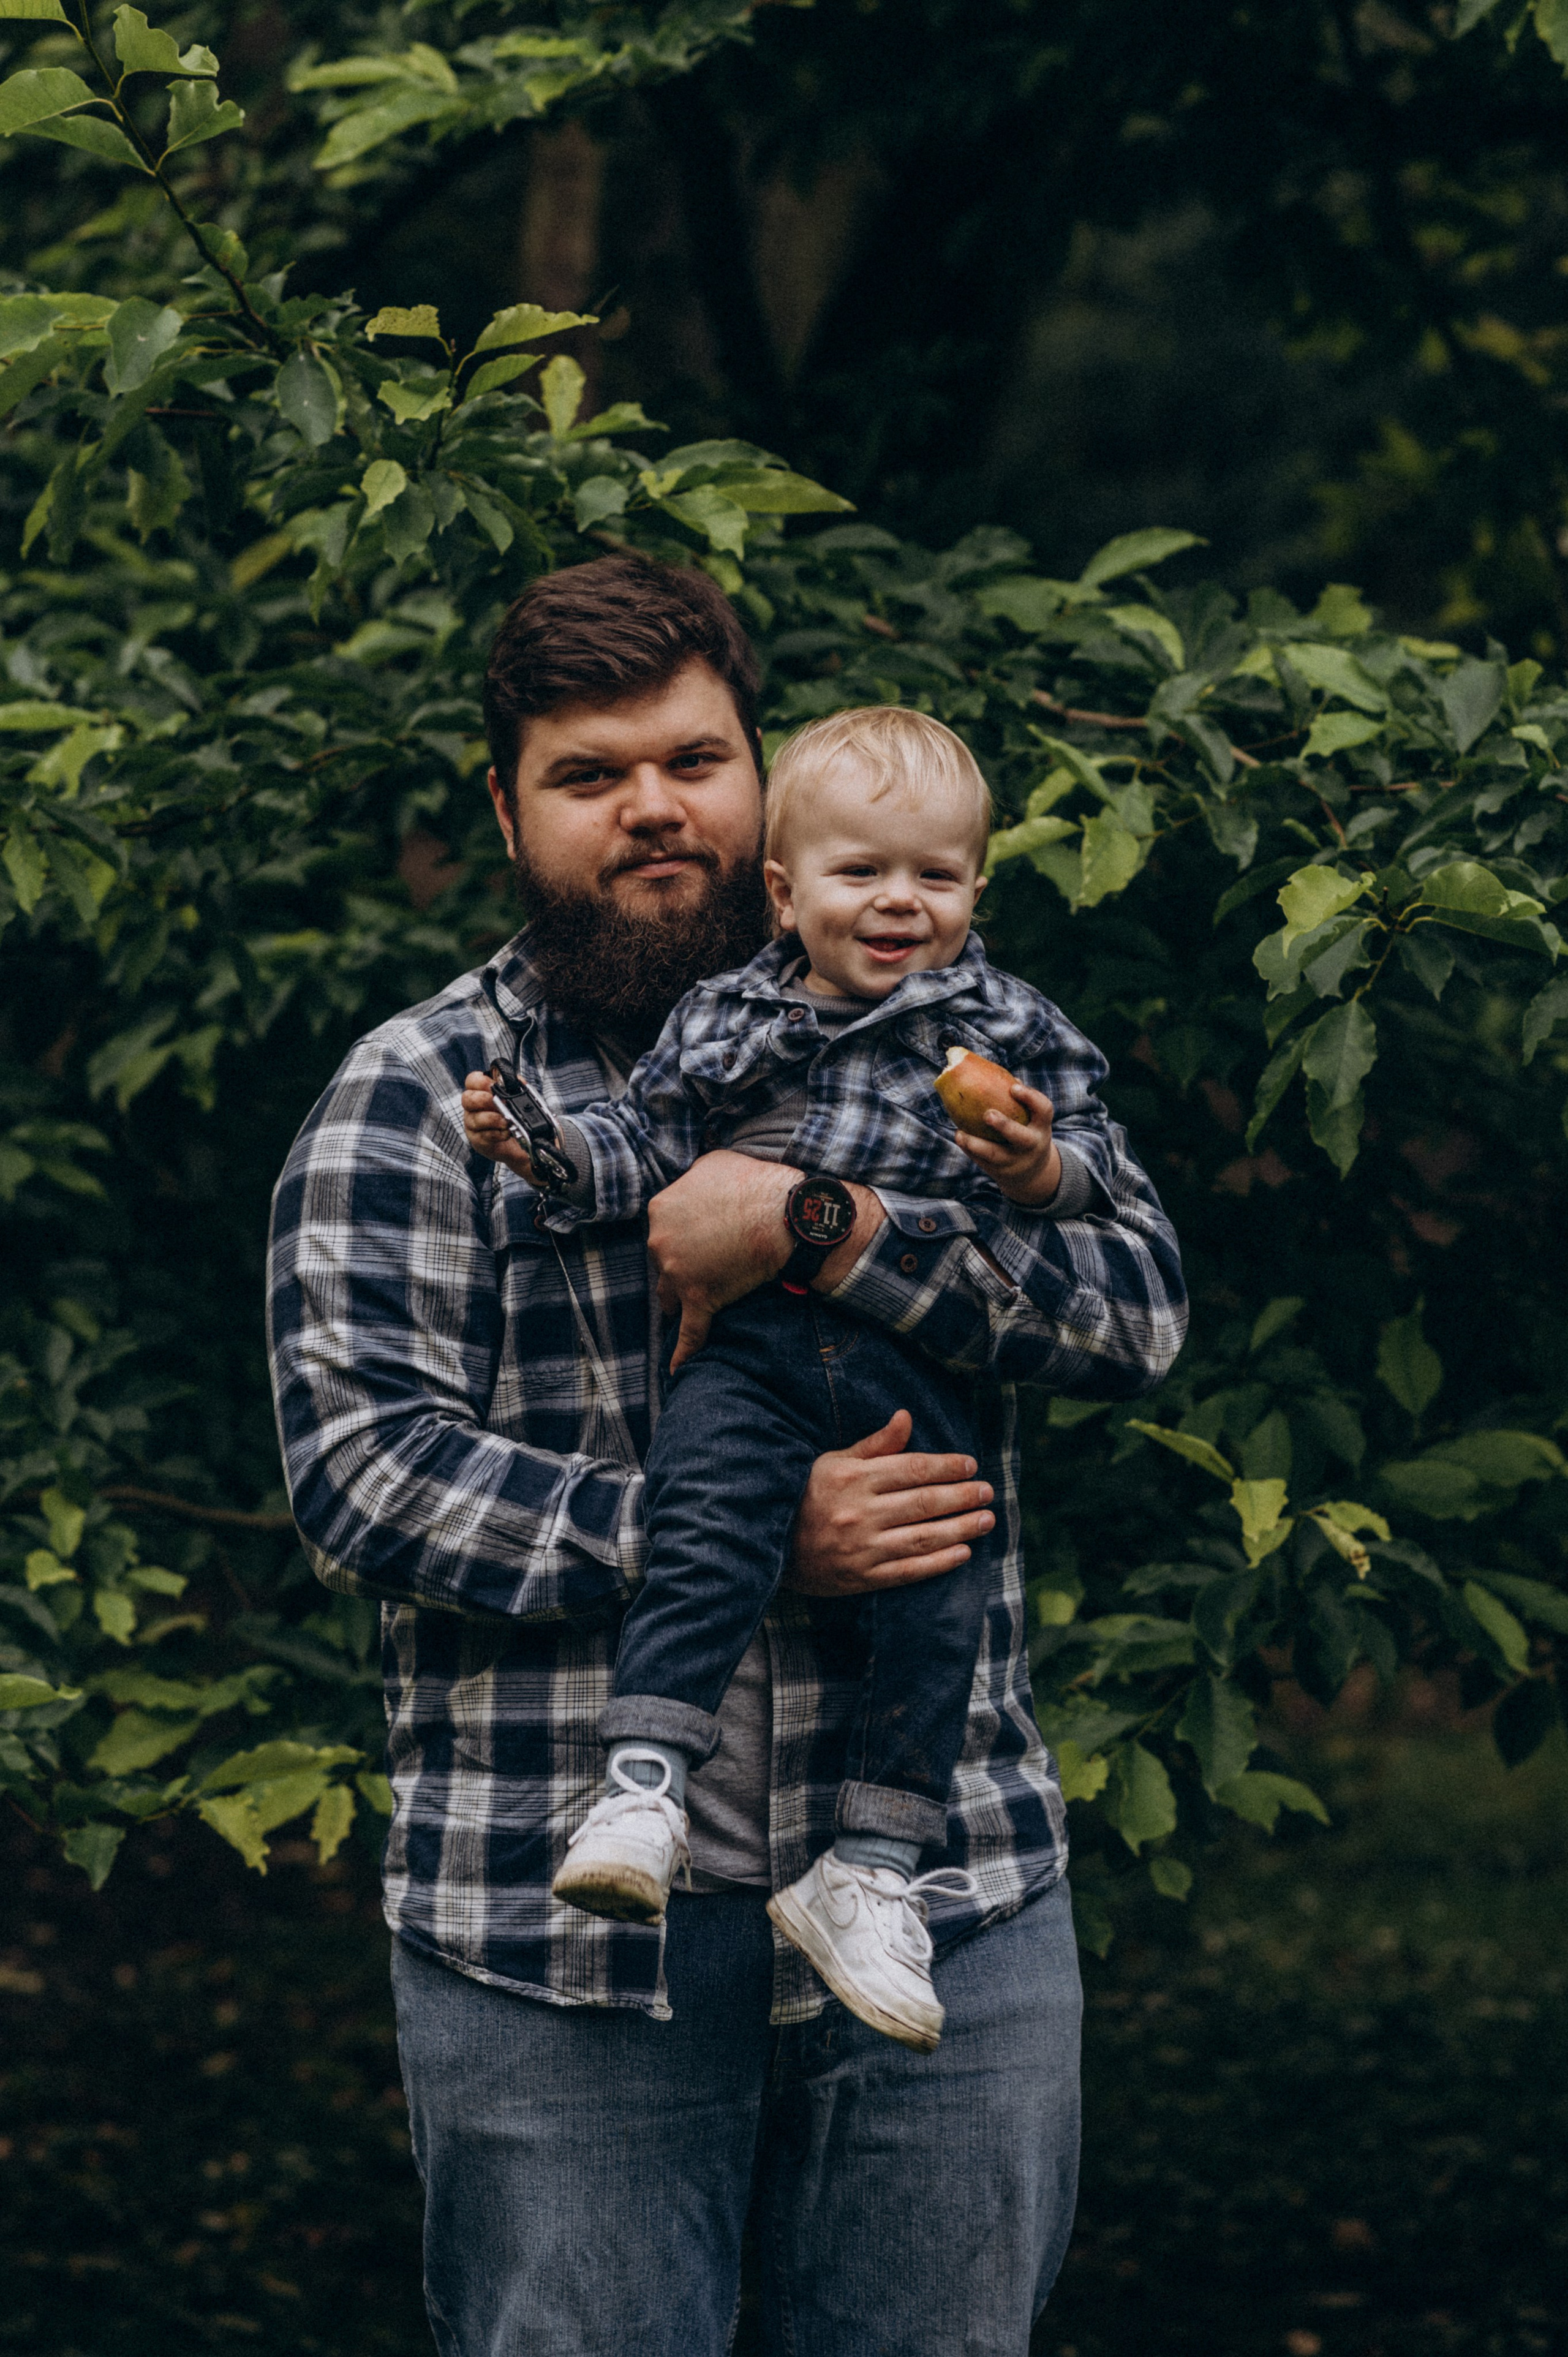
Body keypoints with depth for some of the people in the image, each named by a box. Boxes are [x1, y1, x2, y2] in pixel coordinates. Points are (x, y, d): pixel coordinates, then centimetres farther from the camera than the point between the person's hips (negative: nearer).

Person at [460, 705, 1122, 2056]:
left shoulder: (1011, 1032, 10)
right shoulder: (729, 1020, 13)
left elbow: (1089, 1158, 7)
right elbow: (647, 1139, 13)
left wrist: (1040, 1168, -15)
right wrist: (545, 1147, -4)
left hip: (923, 1371, 0)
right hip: (752, 1343, 0)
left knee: (936, 1597, -10)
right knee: (707, 1531, -24)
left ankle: (876, 1870, -3)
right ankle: (645, 1787, -29)